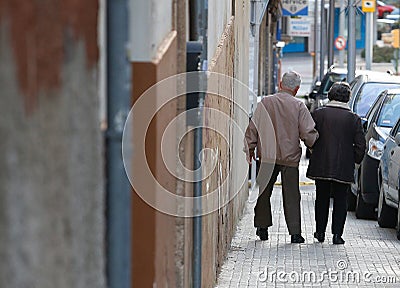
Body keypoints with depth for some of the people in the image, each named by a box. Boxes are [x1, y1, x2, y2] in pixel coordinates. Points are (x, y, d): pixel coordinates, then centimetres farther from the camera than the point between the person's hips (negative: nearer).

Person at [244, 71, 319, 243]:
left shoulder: (265, 103, -2)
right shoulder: (298, 106, -6)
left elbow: (253, 129, 1)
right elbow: (308, 133, -7)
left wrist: (250, 148, 12)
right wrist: (313, 145, 14)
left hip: (267, 157, 1)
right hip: (290, 158, -1)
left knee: (264, 193, 14)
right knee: (291, 196, 4)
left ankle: (262, 228, 17)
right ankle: (295, 232, 0)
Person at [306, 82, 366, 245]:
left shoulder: (318, 114, -2)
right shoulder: (354, 118, -4)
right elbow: (360, 144, -4)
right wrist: (356, 160, 11)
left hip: (321, 166, 1)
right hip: (343, 168, -1)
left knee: (322, 199, 16)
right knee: (340, 201, 7)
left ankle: (320, 232, 19)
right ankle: (337, 234, 1)